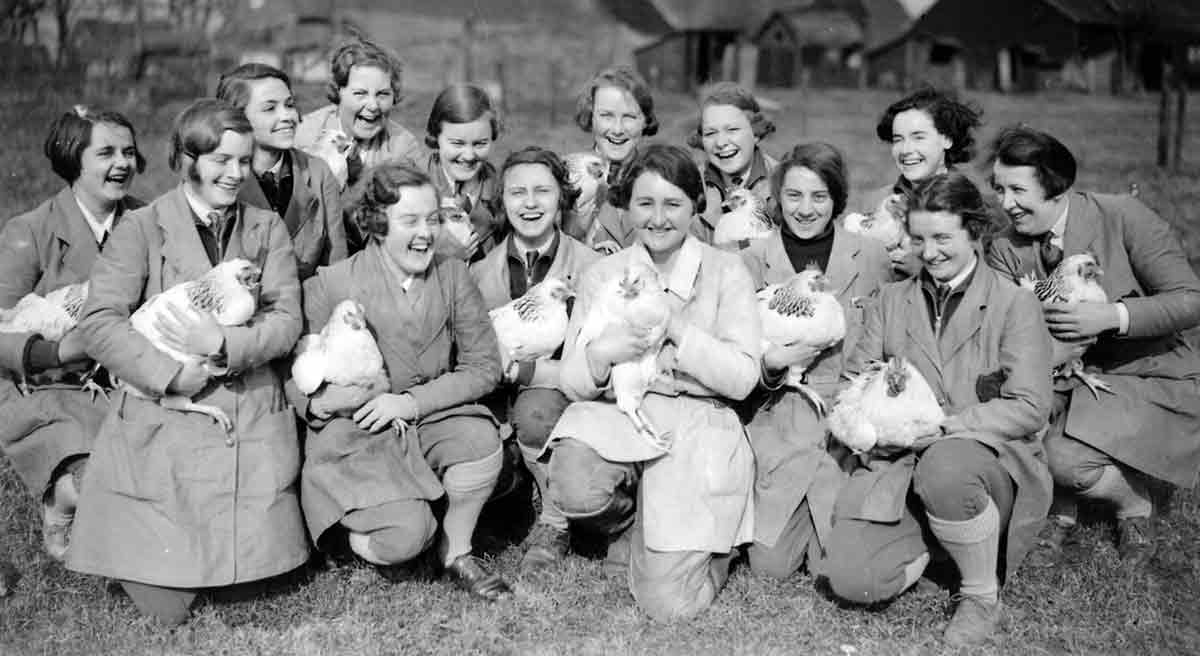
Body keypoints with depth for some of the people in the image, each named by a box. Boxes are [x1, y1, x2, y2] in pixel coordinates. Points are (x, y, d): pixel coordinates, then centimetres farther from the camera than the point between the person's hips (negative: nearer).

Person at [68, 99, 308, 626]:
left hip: (252, 421, 3)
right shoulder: (141, 228, 0)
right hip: (161, 421, -2)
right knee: (165, 606, -3)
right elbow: (99, 322, -7)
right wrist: (171, 374, -16)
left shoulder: (268, 229, 10)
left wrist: (224, 344, -17)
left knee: (251, 567, -2)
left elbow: (286, 321, 0)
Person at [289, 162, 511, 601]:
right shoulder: (329, 285, -7)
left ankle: (456, 553, -1)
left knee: (481, 441, -29)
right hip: (354, 436, -3)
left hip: (431, 418, 4)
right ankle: (366, 542, 14)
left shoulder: (452, 275, 1)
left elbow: (484, 366, -2)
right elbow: (296, 381, -4)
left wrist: (410, 402, -14)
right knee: (405, 535, -26)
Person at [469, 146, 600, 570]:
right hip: (500, 406, 4)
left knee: (535, 408, -34)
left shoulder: (591, 268, -5)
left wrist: (525, 369, -20)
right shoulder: (481, 271, 6)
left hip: (566, 397, -4)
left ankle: (555, 527, -12)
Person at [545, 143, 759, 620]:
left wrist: (676, 327, -15)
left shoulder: (726, 272, 3)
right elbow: (572, 382, 5)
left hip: (699, 423, -2)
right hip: (616, 414, 2)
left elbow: (743, 378, -5)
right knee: (574, 488, -35)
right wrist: (600, 353, -17)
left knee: (667, 603, -16)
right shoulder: (601, 275, 9)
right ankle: (630, 528, 3)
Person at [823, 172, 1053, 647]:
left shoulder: (1016, 305, 0)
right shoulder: (892, 300, 14)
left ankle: (983, 597, -13)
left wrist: (943, 427, -19)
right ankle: (928, 547, 14)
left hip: (990, 459, -3)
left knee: (944, 468, -41)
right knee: (850, 580, -20)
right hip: (900, 465, 3)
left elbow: (1029, 409, -8)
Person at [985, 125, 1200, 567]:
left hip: (1151, 382, -4)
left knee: (1065, 457, -27)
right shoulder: (1006, 252, -3)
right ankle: (1060, 511, 5)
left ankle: (1136, 503, 8)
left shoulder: (1123, 217, -14)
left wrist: (1112, 317, -30)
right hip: (1069, 381, 4)